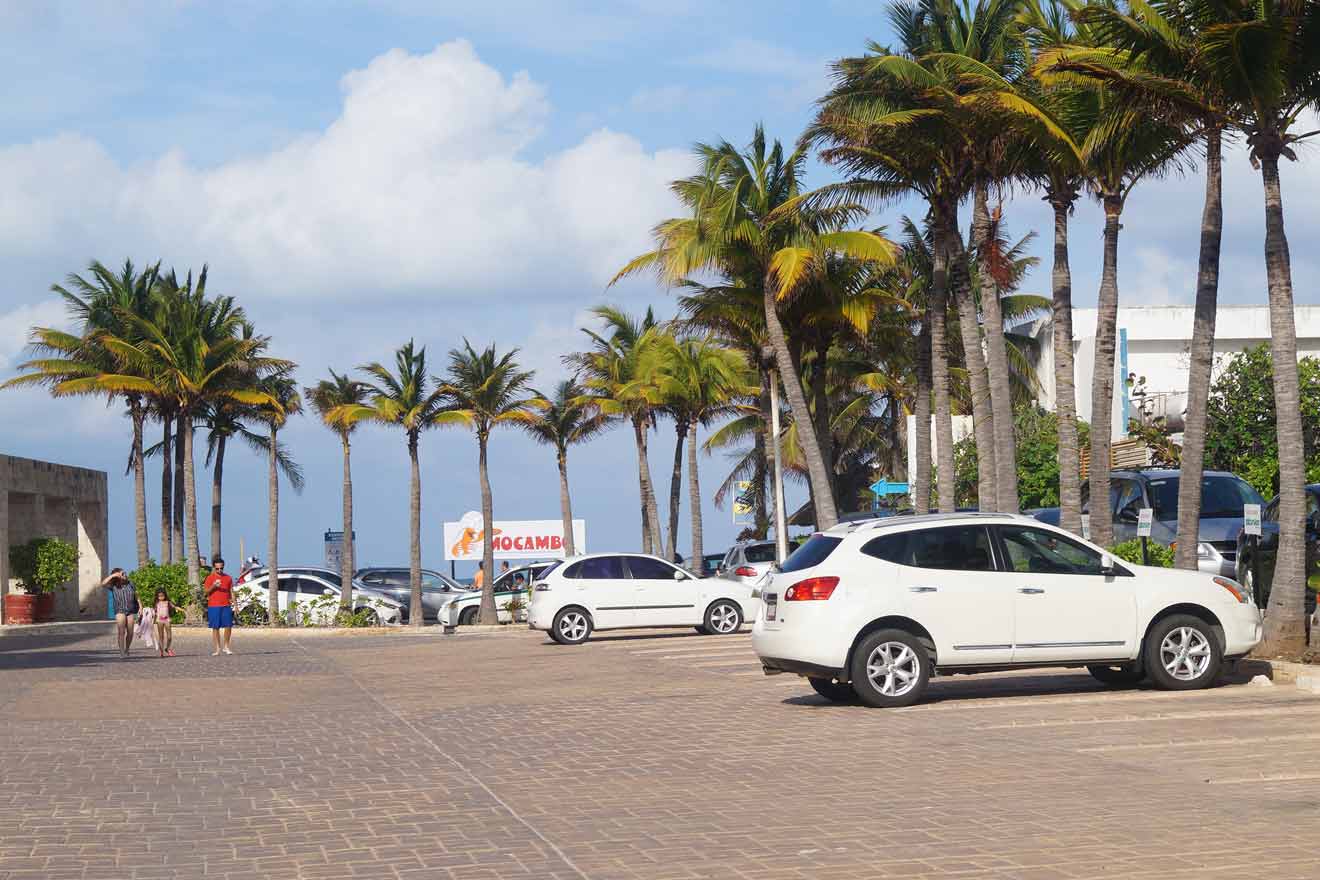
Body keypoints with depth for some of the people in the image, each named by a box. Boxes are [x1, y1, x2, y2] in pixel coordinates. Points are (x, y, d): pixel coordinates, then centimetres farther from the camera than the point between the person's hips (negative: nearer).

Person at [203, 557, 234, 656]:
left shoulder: (228, 578, 11)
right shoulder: (210, 578, 3)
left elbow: (231, 592, 14)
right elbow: (206, 592, -1)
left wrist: (234, 603, 6)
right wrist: (214, 586, -18)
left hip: (226, 606, 2)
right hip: (214, 606, -2)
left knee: (229, 626, -4)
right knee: (215, 628, -1)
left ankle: (226, 647, 10)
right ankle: (218, 649, 4)